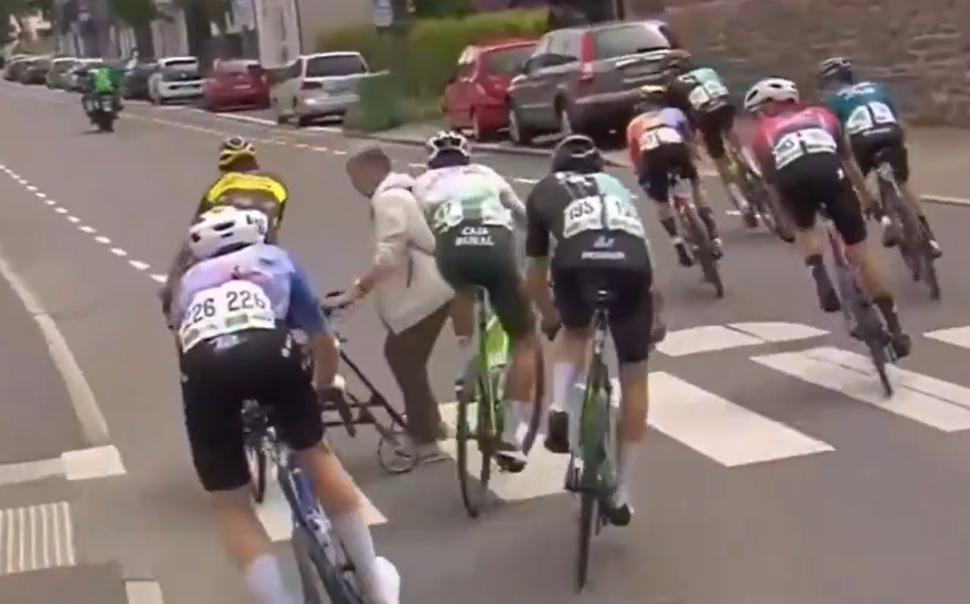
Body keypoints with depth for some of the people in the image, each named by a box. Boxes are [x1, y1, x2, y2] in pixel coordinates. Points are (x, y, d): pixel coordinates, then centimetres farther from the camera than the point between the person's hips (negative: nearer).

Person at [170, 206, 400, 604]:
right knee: (314, 453, 25)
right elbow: (323, 342, 39)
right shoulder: (276, 259, 35)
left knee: (228, 502, 16)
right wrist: (322, 386, 59)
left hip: (204, 368, 0)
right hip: (270, 352, 0)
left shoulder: (190, 281, 39)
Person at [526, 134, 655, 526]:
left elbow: (537, 271, 36)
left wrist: (549, 317, 54)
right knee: (634, 376, 17)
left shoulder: (545, 191, 33)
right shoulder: (615, 186, 39)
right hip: (632, 265, 1)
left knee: (575, 332, 33)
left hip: (577, 262, -1)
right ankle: (622, 495, 20)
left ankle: (560, 410, 8)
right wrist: (652, 317, 60)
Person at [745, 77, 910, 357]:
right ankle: (894, 327, 12)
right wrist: (865, 195, 59)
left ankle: (820, 277, 4)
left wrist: (787, 220, 46)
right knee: (859, 247, 12)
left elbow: (772, 184, 32)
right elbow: (848, 161, 45)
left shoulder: (763, 134, 33)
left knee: (805, 227, 33)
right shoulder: (821, 115, 38)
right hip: (829, 172, 1)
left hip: (792, 179, -1)